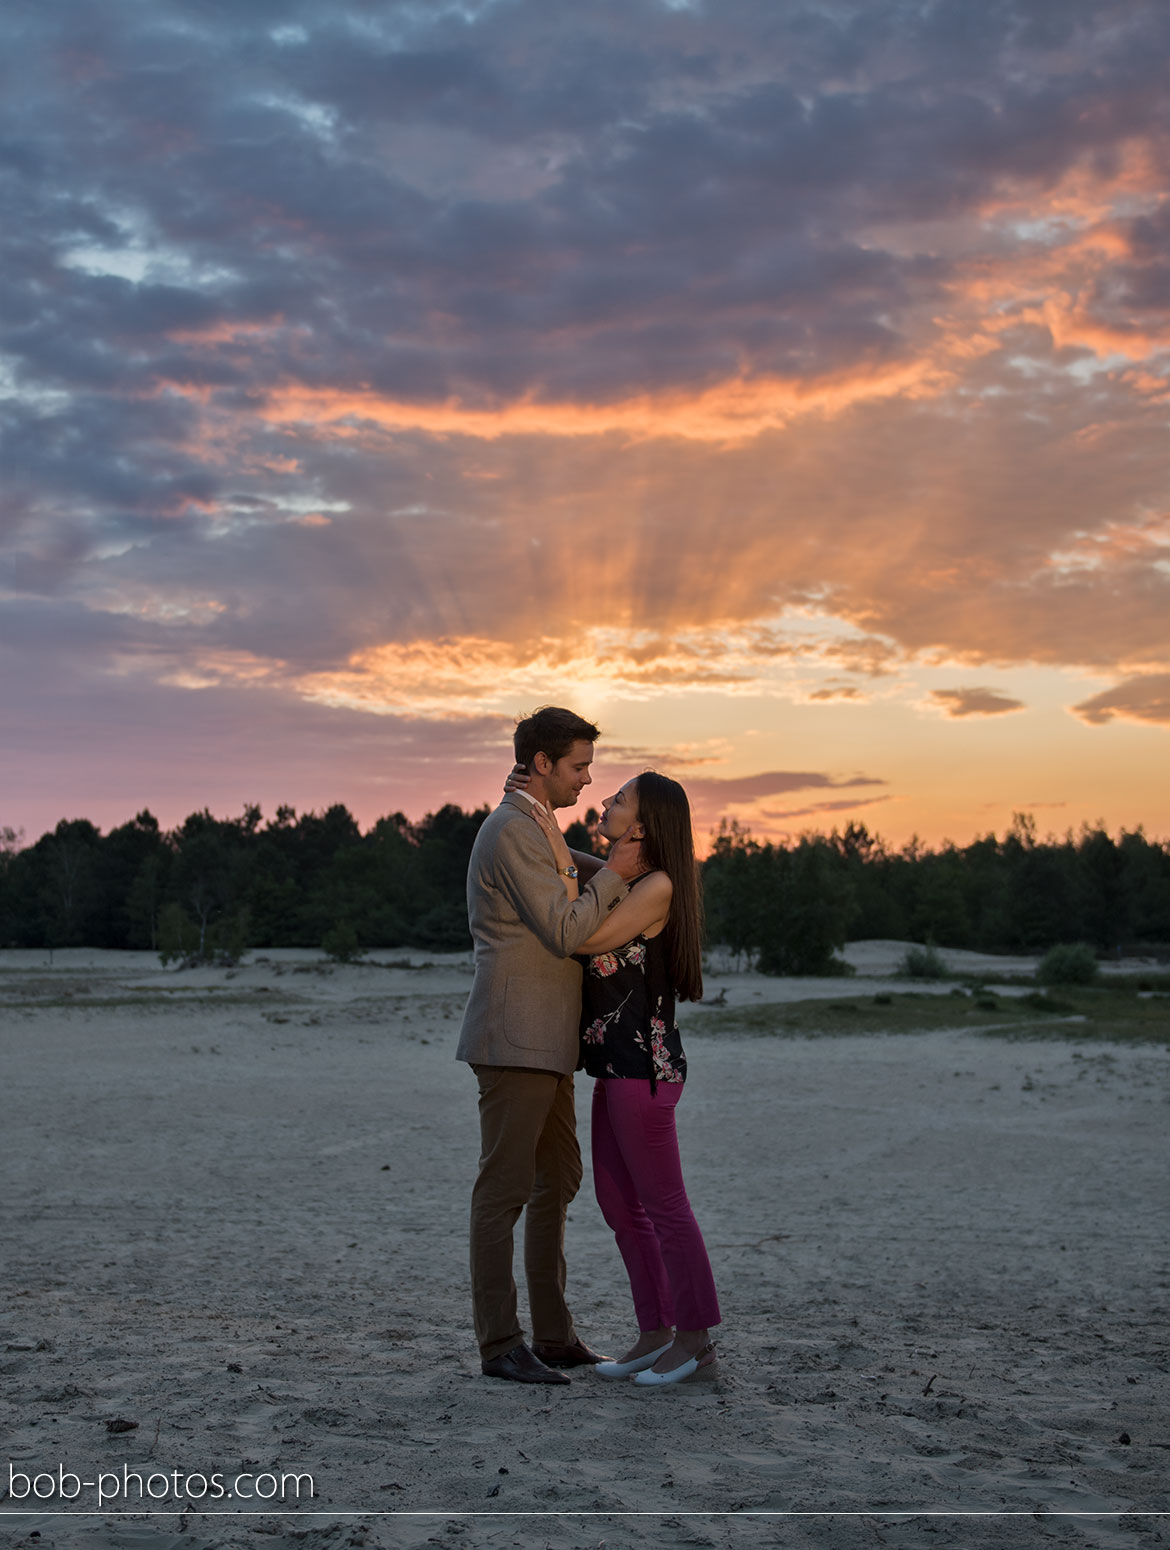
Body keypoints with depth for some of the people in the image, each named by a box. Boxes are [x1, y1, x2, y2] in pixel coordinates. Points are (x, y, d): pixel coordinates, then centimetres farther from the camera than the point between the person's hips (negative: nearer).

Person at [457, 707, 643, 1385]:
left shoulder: (535, 832, 19)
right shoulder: (510, 831, -14)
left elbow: (562, 925, 28)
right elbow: (564, 933, -18)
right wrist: (614, 876, -9)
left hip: (546, 1045, 11)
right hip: (514, 1040, -11)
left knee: (558, 1183, 13)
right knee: (503, 1191, -4)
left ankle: (554, 1335, 21)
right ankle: (500, 1345, 2)